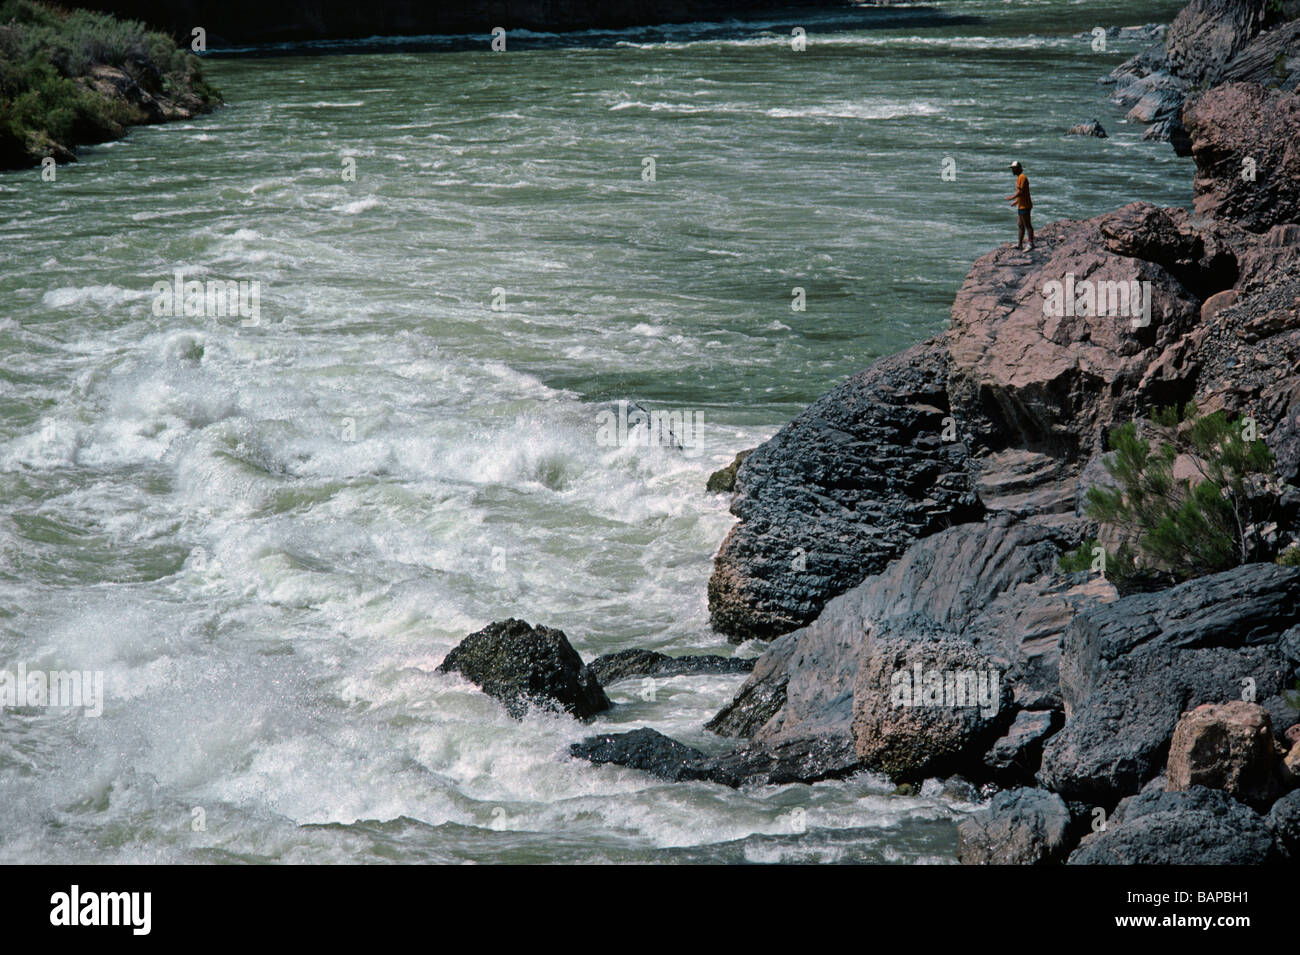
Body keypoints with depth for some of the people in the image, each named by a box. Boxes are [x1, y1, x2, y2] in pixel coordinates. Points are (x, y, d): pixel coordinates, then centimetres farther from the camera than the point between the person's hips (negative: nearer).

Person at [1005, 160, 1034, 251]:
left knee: (1027, 225, -8)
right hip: (1021, 206, 11)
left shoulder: (1022, 177, -15)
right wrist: (1016, 201, 25)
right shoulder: (1019, 177, 17)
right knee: (1020, 226, 13)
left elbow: (1021, 191, -22)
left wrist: (1012, 198, -12)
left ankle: (1031, 244, -6)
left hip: (1024, 206, -11)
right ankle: (1019, 244, 17)